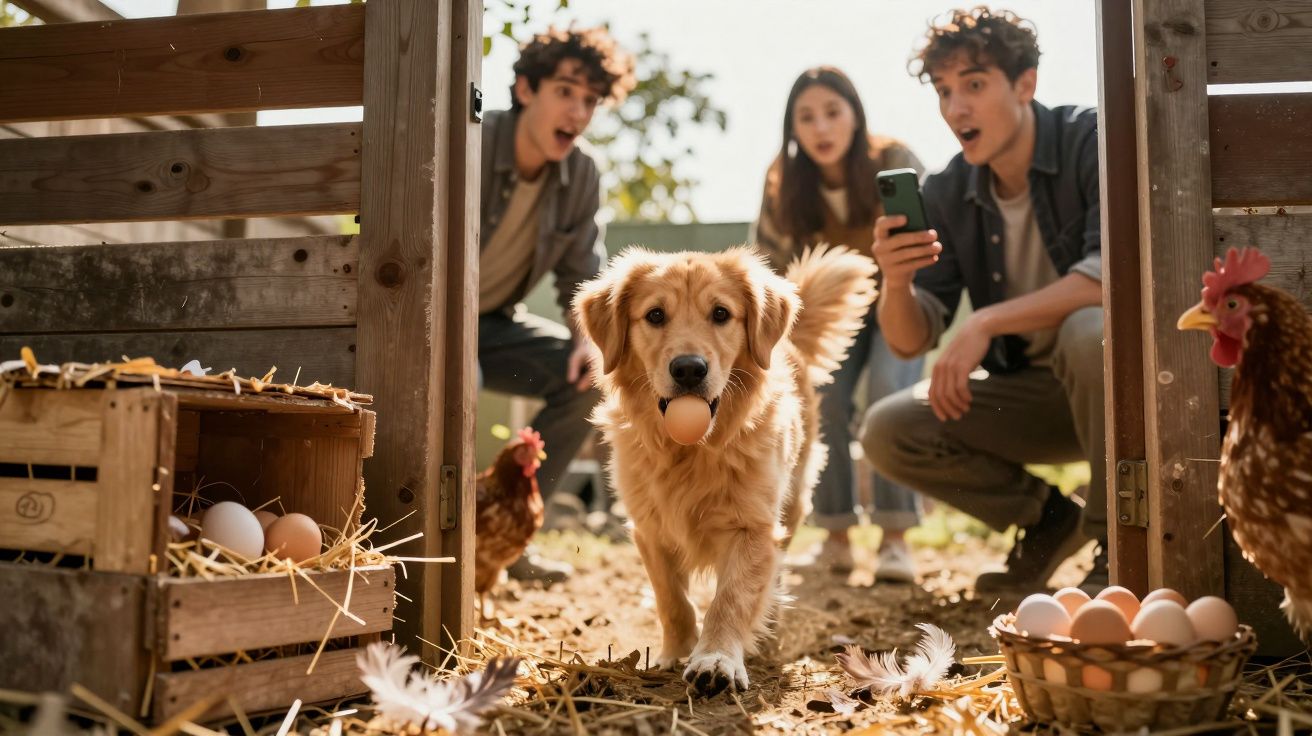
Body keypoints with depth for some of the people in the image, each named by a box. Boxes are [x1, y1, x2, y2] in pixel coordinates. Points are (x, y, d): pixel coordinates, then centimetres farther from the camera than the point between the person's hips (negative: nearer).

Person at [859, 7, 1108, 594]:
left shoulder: (1091, 143, -16)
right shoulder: (947, 194, -3)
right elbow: (911, 342, -7)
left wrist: (985, 323, -34)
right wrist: (895, 284, -29)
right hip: (1033, 393, 5)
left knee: (1089, 330, -37)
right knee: (888, 431, -12)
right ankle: (1048, 519, 9)